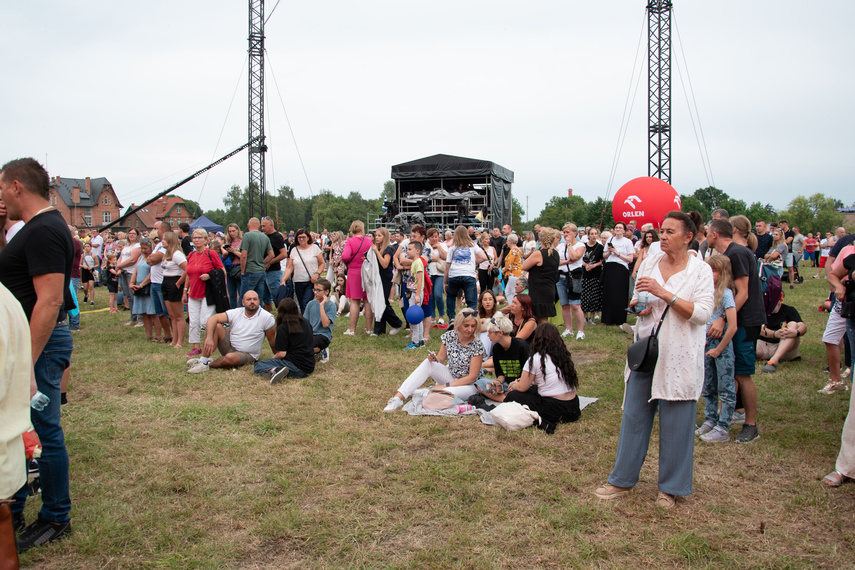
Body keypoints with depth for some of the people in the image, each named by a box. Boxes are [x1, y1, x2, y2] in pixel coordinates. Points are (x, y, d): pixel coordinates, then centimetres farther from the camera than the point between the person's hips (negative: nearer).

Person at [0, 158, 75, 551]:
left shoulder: (44, 231, -19)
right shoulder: (37, 226, 13)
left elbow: (50, 301, -25)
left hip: (40, 343, -10)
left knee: (44, 432, 1)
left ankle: (55, 519, 17)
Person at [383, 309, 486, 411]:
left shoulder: (477, 346, -21)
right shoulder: (449, 336, -7)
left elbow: (472, 377, -19)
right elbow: (441, 359, 4)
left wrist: (446, 385, -23)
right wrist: (434, 358, -21)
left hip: (470, 385, -5)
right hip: (451, 375, 5)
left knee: (444, 393, -37)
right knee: (427, 363, -20)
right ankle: (398, 397, -26)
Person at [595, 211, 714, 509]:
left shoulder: (701, 270, -5)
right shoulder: (649, 262, 7)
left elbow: (702, 314, -15)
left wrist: (664, 294, -22)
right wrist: (640, 306, -7)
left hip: (679, 356, -4)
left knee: (675, 423, 4)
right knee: (634, 415, 9)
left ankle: (670, 487, 21)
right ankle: (623, 479, 21)